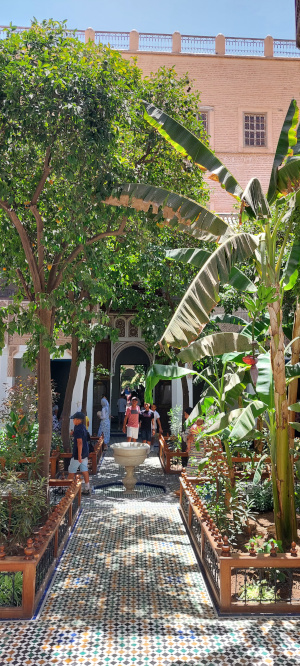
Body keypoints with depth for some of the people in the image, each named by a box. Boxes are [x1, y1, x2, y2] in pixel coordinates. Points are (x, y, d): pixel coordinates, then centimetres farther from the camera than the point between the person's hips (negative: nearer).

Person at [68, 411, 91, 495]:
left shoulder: (78, 429, -20)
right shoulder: (83, 427, 8)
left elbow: (80, 442, -25)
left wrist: (79, 455, -25)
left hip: (78, 453, -9)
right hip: (85, 453, 9)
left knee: (71, 471, 4)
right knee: (85, 470, 10)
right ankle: (87, 489, 12)